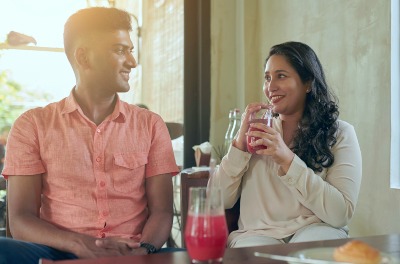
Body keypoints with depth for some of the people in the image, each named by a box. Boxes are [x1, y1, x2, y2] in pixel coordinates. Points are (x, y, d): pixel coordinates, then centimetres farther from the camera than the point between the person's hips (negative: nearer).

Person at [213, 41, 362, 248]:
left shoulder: (340, 133, 2)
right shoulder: (258, 127, 12)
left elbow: (341, 214, -11)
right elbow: (221, 201, 5)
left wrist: (288, 160, -18)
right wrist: (240, 143, -7)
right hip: (258, 233, 2)